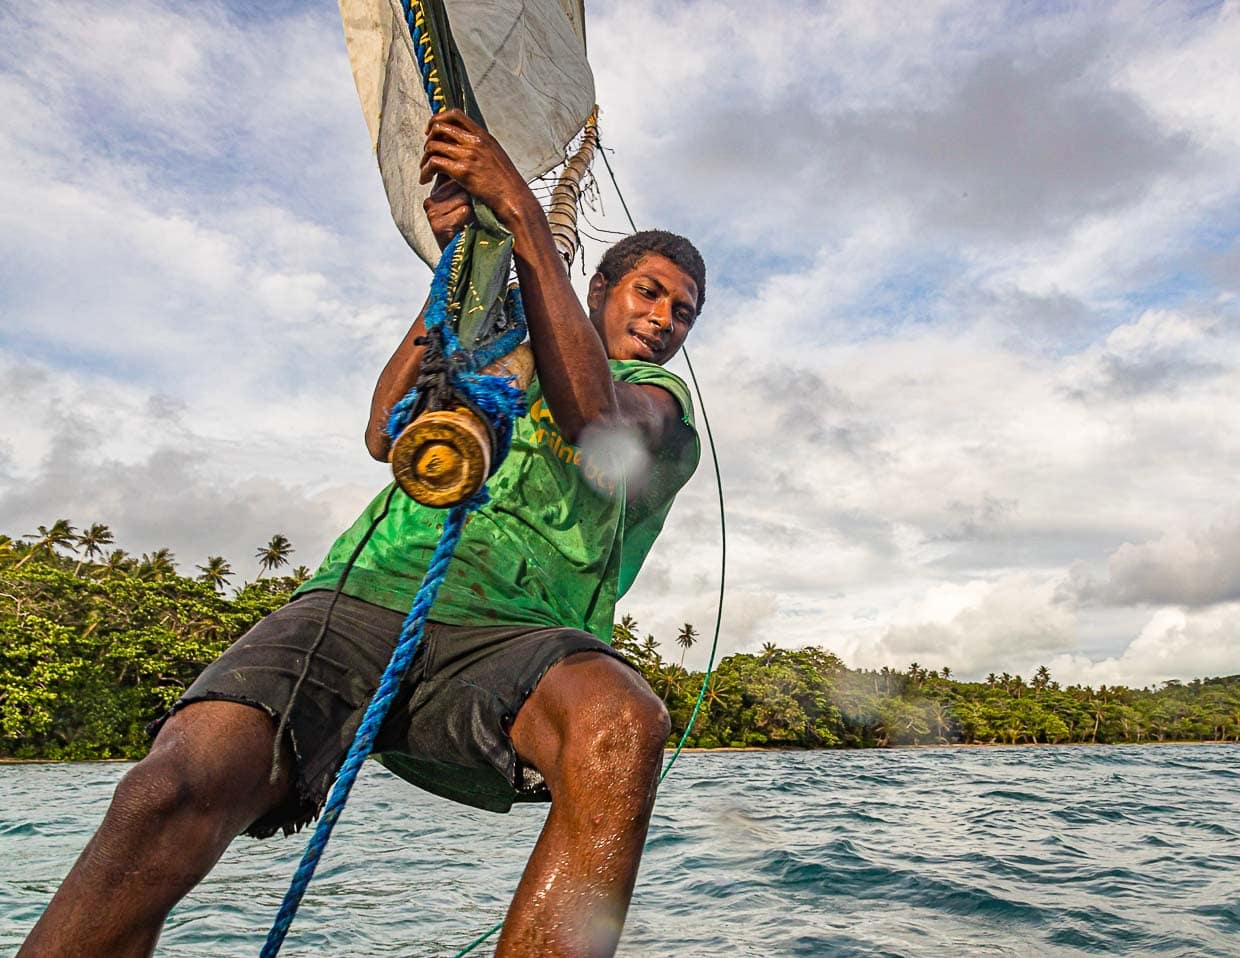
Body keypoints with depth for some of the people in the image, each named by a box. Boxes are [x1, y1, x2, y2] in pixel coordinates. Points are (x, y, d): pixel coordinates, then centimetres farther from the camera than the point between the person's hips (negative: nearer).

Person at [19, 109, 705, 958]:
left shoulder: (664, 403, 23)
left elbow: (596, 421, -3)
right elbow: (388, 434, 12)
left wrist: (521, 208, -3)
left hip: (507, 632, -1)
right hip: (367, 594, 2)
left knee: (623, 722, -36)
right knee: (171, 794, -26)